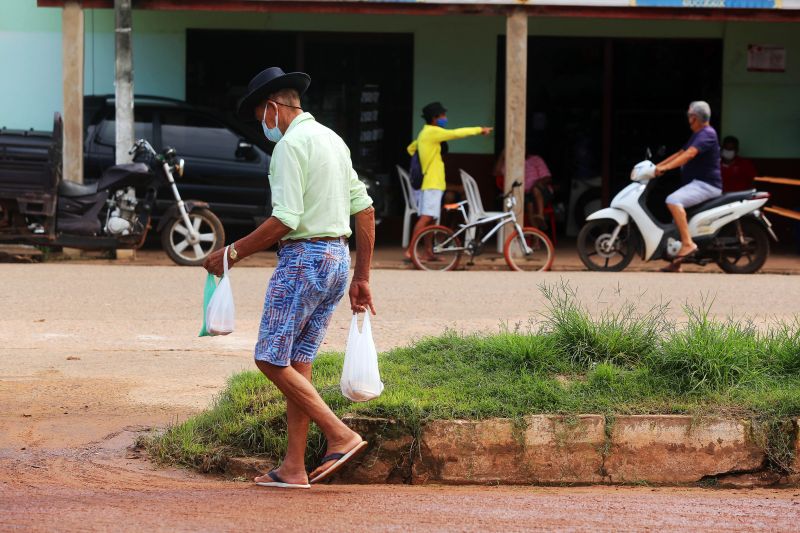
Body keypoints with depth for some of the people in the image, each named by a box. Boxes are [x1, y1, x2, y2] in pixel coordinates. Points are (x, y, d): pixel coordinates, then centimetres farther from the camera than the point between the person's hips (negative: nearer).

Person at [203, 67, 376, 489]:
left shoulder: (291, 144, -12)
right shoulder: (332, 139, 17)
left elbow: (285, 220, -20)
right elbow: (365, 210, 17)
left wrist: (233, 253, -11)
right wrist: (361, 278, 20)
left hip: (303, 258, -9)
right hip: (337, 258, 9)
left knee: (271, 359, -5)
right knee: (297, 363, 10)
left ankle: (340, 435, -10)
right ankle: (294, 469, 9)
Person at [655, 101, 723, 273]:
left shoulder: (707, 134, -12)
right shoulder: (698, 135, 22)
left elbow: (689, 154, -26)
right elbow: (680, 154, 25)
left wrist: (665, 168, -32)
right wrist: (657, 166, 16)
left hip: (706, 185, -11)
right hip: (697, 183, 11)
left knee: (673, 200, -32)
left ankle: (688, 243, -38)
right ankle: (676, 262, 18)